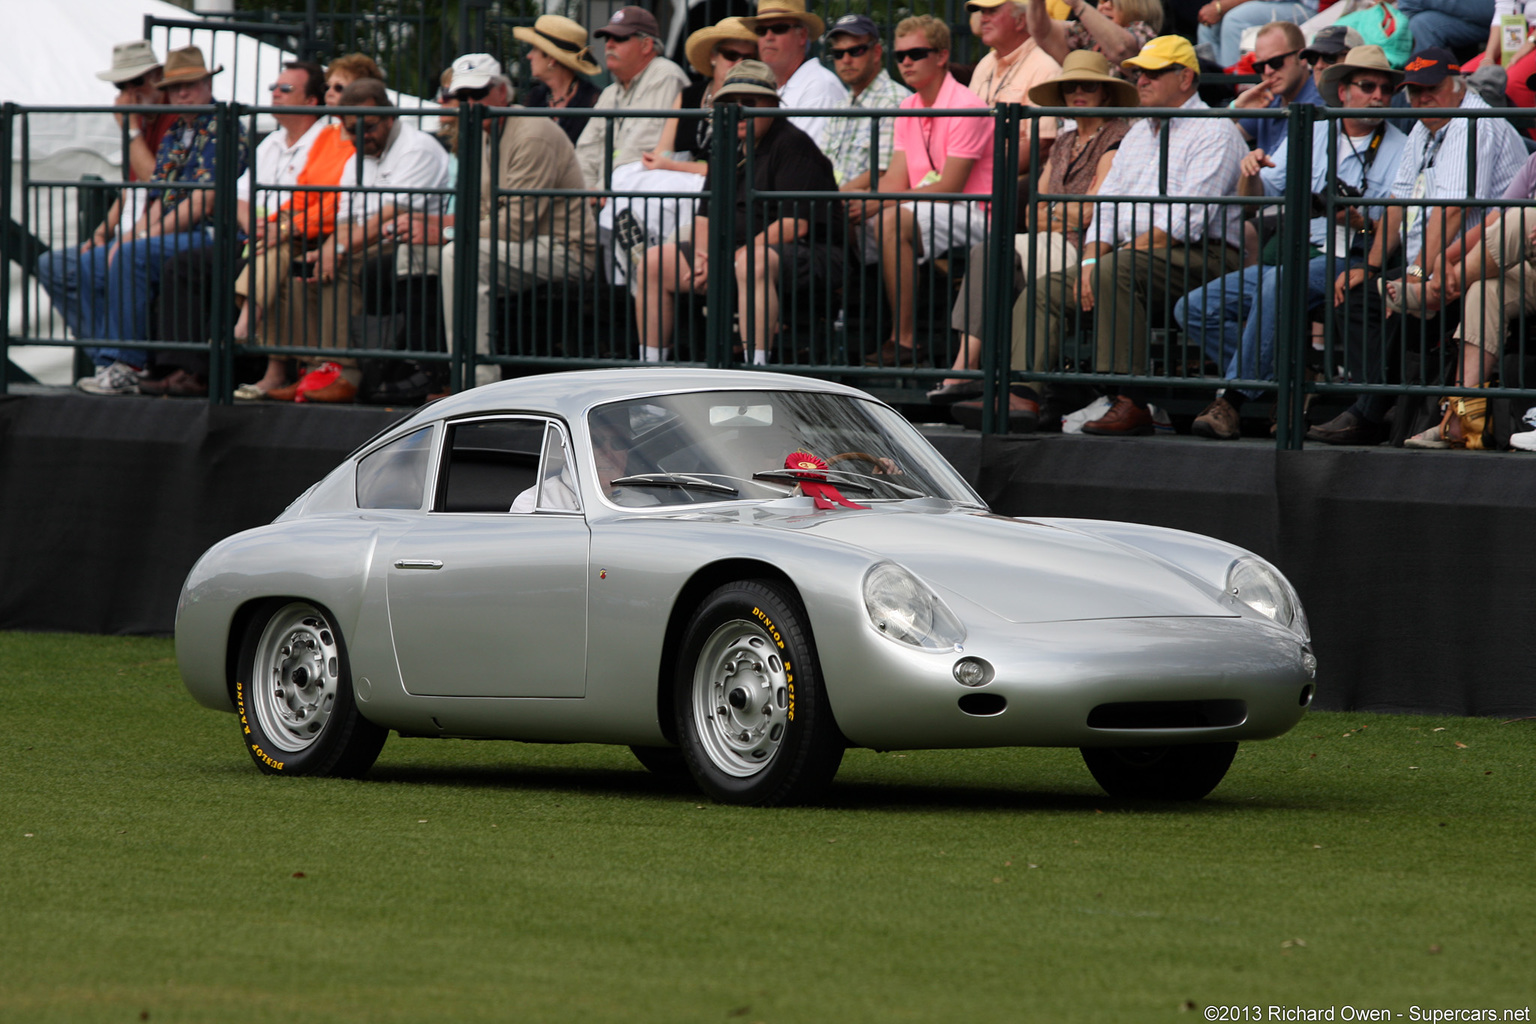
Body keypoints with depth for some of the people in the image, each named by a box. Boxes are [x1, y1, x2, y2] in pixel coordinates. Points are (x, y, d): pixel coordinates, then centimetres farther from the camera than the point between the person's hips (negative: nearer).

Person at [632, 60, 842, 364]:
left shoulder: (792, 144, -10)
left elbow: (795, 225, -18)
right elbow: (705, 217, 21)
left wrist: (731, 258, -19)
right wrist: (704, 254, -3)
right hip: (732, 251, 9)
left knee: (752, 263, -41)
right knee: (654, 261, 0)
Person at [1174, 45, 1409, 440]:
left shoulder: (1398, 150, 3)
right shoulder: (1309, 136, 16)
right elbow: (1253, 199, 12)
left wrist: (1361, 222, -24)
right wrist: (1250, 173, -10)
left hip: (1352, 261, -6)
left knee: (1278, 284, -37)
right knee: (1194, 307, -9)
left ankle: (1233, 401, -34)